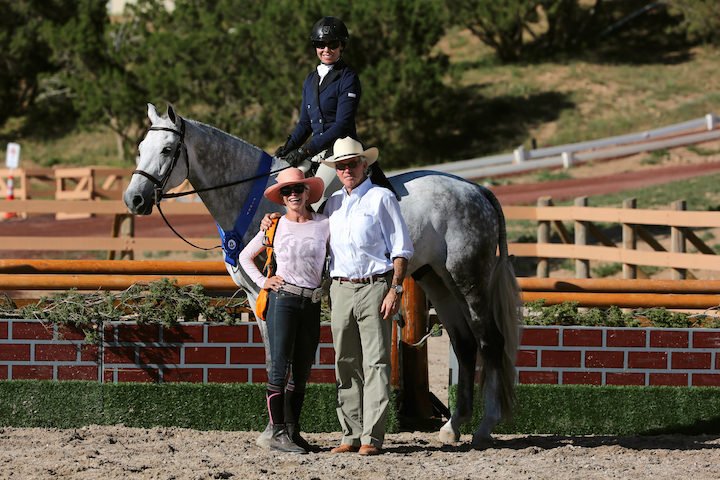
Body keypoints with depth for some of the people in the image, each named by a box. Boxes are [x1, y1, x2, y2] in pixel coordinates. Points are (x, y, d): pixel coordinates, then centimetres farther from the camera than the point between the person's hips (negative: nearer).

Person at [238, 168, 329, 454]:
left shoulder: (324, 225, 5)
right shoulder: (275, 226, 5)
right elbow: (245, 256, 17)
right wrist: (261, 282, 5)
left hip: (312, 304, 2)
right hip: (282, 299, -2)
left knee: (302, 372, 6)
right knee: (279, 368, -9)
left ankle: (293, 430, 15)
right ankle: (278, 433, -8)